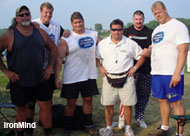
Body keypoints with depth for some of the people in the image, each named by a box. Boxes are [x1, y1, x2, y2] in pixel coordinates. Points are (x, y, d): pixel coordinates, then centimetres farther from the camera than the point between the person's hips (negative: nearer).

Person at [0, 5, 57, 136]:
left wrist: (50, 67, 5)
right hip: (19, 81, -3)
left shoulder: (40, 32, 3)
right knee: (21, 109, 11)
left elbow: (53, 48, 13)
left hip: (40, 79, 3)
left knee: (46, 106, 6)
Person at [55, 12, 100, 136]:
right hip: (71, 77, -3)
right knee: (71, 102, 6)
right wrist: (57, 77, -18)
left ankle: (89, 125, 28)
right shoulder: (66, 39, -6)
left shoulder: (94, 35, 6)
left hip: (89, 75, 3)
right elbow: (59, 58, -11)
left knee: (88, 100, 12)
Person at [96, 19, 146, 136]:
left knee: (128, 104, 2)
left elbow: (142, 56, 9)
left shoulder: (130, 43, 2)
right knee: (108, 104, 4)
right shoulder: (103, 43, 5)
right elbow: (96, 57, 15)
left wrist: (135, 67, 0)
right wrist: (101, 67, 2)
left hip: (126, 78, -1)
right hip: (109, 78, 1)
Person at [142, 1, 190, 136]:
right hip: (156, 72, 8)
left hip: (172, 73, -8)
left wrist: (177, 73, -23)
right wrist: (148, 51, 4)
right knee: (162, 100, 15)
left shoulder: (178, 26, -8)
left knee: (175, 102, -3)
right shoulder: (156, 29, 17)